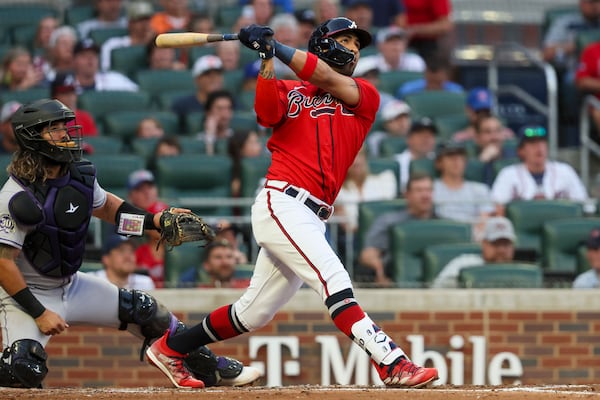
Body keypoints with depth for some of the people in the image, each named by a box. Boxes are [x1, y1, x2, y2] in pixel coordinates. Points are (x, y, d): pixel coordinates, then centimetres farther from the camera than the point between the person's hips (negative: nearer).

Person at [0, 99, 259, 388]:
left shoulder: (80, 175, -3)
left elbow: (105, 205, 19)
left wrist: (154, 220, 4)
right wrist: (39, 313, -26)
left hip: (71, 285, 7)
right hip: (25, 294, -7)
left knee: (143, 310, 5)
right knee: (25, 370, -29)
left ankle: (213, 369, 20)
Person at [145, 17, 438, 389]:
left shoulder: (366, 96, 14)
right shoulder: (291, 91, 10)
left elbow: (327, 80, -4)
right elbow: (267, 113, -12)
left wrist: (275, 46, -7)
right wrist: (267, 57, -19)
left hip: (312, 219, 5)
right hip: (282, 204, -5)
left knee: (254, 313, 11)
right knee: (333, 278, -22)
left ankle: (169, 348, 25)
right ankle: (392, 362, -33)